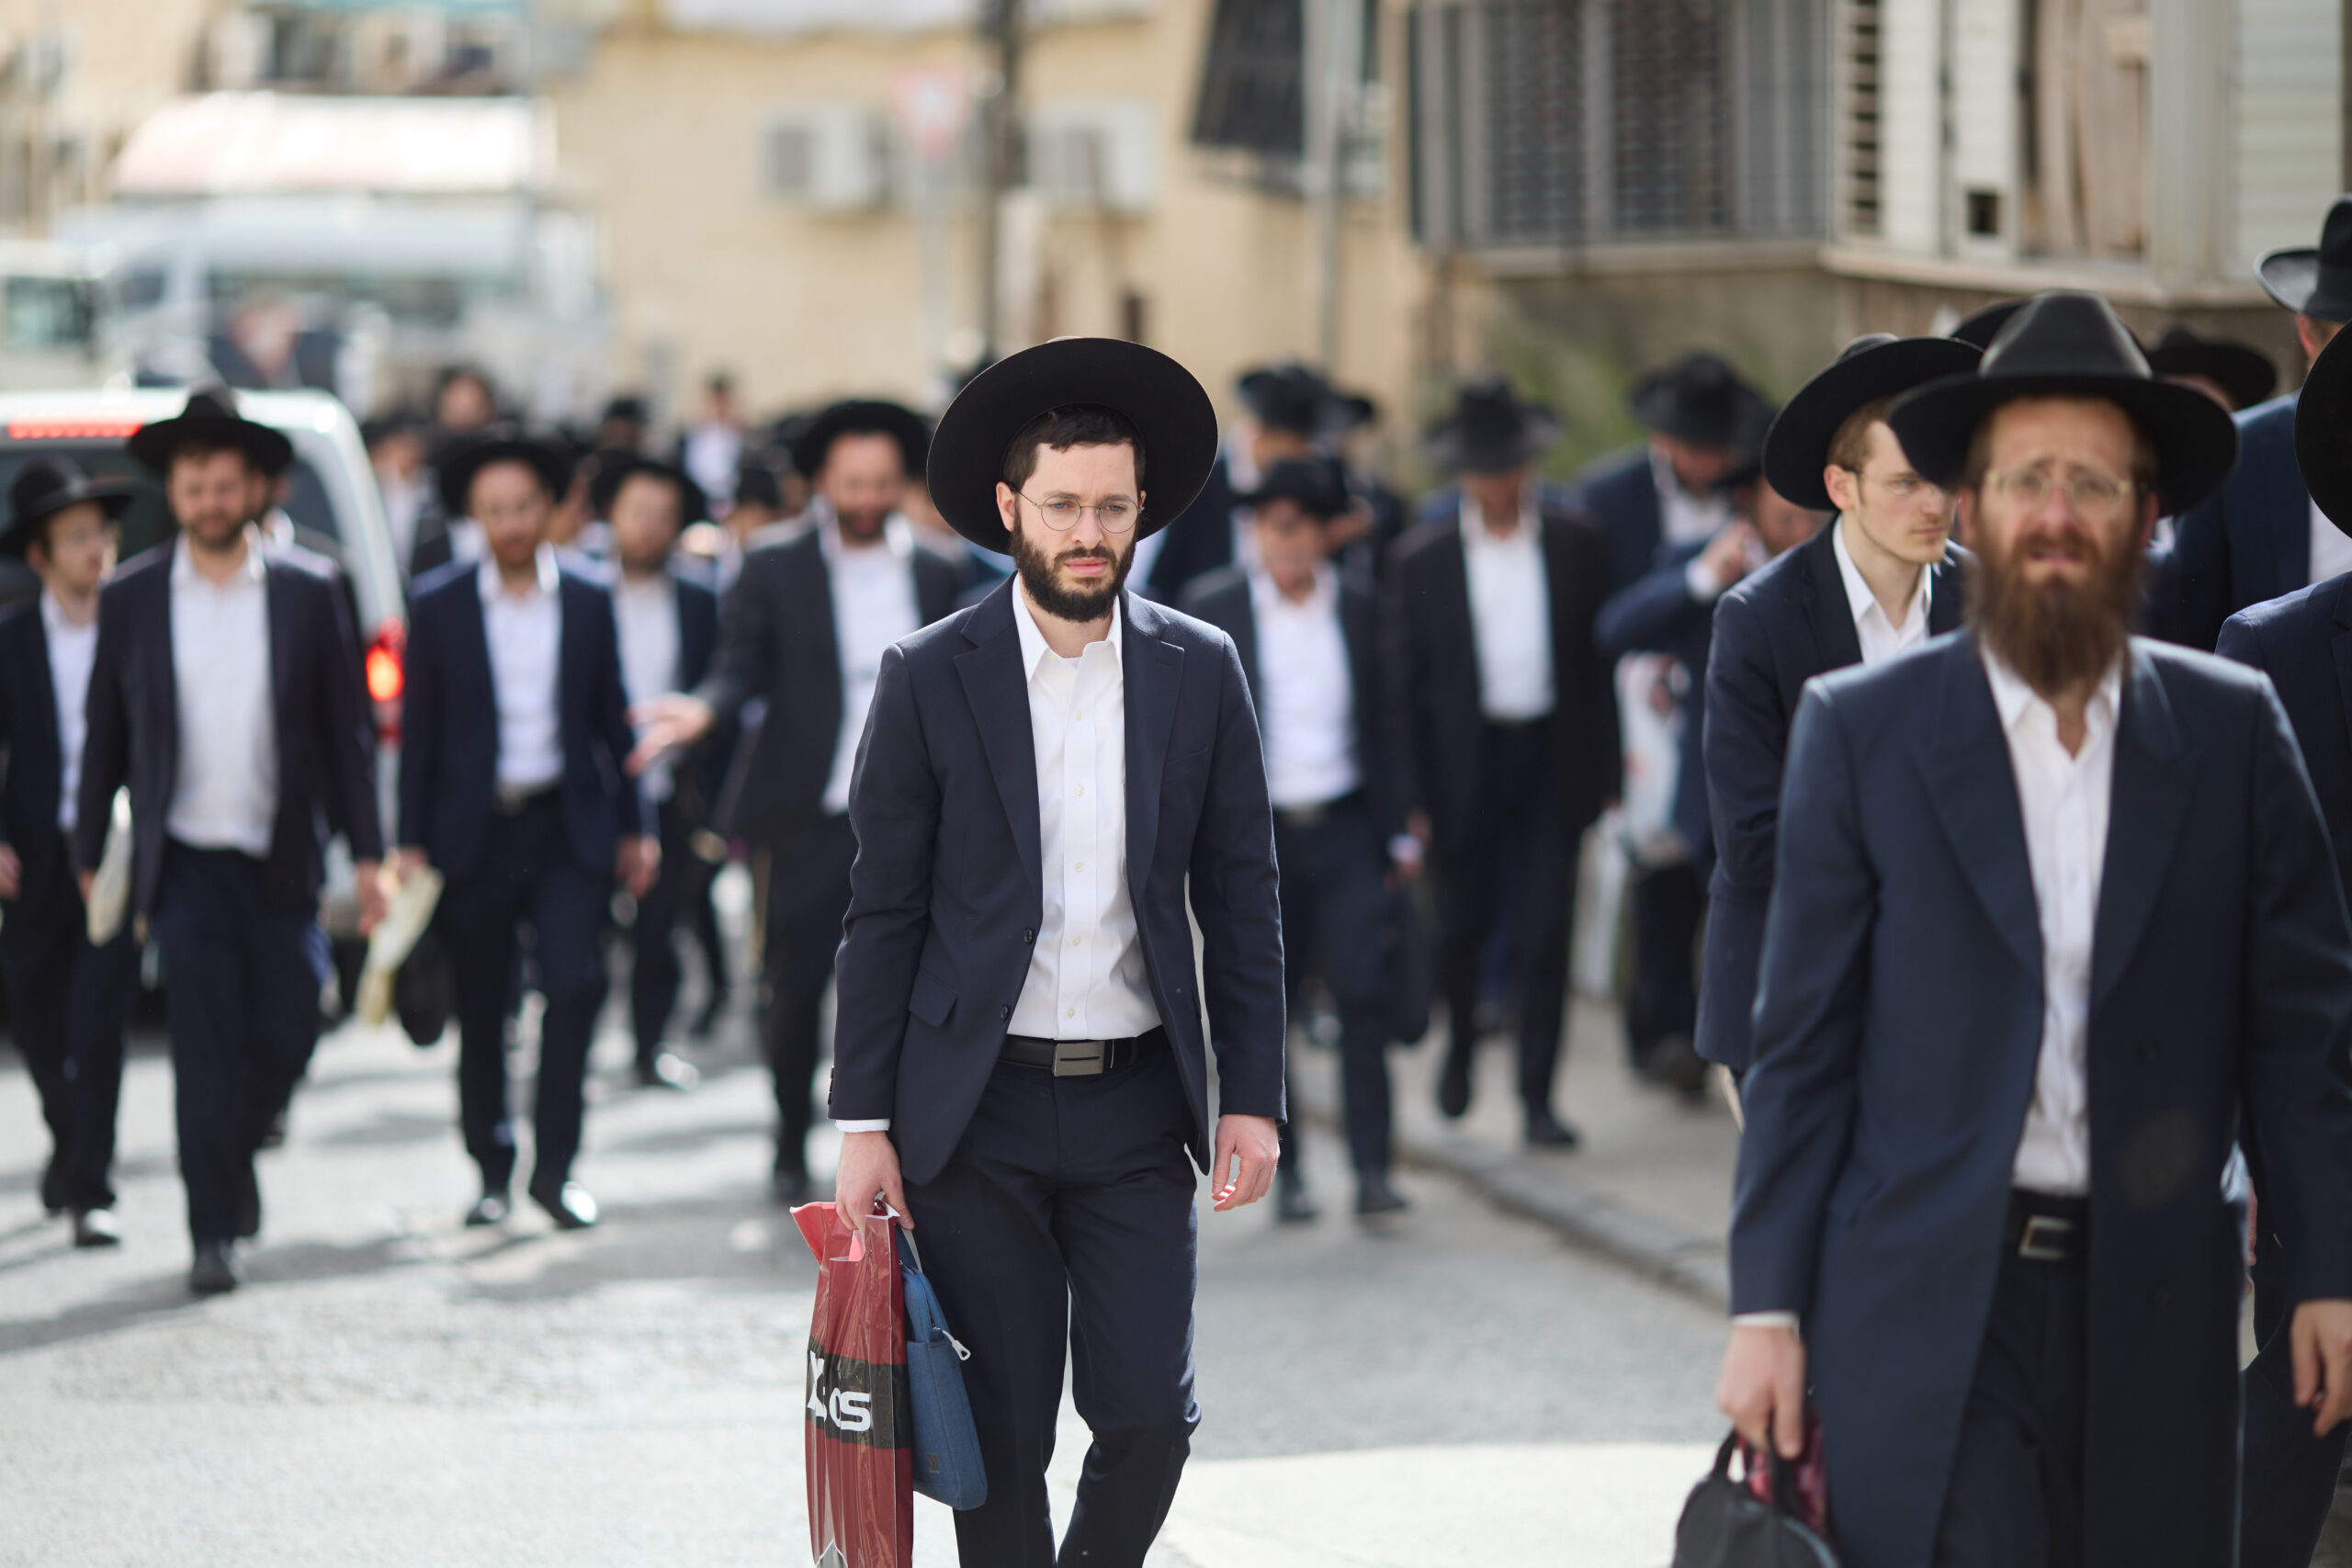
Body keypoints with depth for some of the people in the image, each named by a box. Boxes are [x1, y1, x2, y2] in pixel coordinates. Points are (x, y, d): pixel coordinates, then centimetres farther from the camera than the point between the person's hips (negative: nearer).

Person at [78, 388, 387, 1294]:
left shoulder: (308, 594, 3)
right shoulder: (130, 600, 3)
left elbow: (346, 731, 5)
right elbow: (106, 737, 8)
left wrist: (366, 853, 1)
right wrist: (89, 857, 7)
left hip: (280, 864, 1)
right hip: (185, 865, -1)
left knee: (285, 1040, 3)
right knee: (206, 1048, -8)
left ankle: (231, 1158, 33)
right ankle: (214, 1232, -3)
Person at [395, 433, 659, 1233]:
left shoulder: (588, 603, 6)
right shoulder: (438, 605, 2)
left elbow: (612, 721, 10)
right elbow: (419, 733, 3)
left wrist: (634, 828, 8)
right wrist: (411, 843, -1)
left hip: (566, 827, 0)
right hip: (473, 829, 0)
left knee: (577, 981, -14)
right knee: (479, 1010, 5)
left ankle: (554, 1166, -4)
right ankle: (493, 1170, 18)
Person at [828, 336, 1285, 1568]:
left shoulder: (1200, 672, 4)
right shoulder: (930, 679, -2)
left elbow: (1242, 899, 8)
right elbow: (883, 913, 0)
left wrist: (1251, 1095, 1)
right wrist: (864, 1121, -3)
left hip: (1136, 1101, 2)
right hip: (978, 1109, -2)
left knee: (1147, 1416, -4)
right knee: (1003, 1434, 0)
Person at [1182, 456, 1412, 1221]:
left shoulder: (1360, 605, 5)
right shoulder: (1212, 606, -1)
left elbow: (1381, 720, 10)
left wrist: (1396, 831, 9)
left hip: (1344, 828, 1)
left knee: (1363, 991, -7)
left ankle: (1371, 1165, -2)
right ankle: (1285, 1168, 13)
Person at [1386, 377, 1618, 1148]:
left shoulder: (1577, 543, 1)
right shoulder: (1421, 558, -2)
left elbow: (1602, 656, 6)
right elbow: (1403, 685, 0)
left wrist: (1607, 771, 3)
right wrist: (1413, 796, -5)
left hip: (1551, 764, 0)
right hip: (1466, 763, 0)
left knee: (1545, 935, -4)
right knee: (1462, 926, 10)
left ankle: (1537, 1097, 4)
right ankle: (1461, 1040, 40)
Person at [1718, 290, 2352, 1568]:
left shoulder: (2233, 731, 7)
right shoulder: (1858, 731, 3)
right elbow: (1803, 1043, 3)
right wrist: (1767, 1308, -2)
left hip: (2158, 1314, 2)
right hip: (1925, 1312, -2)